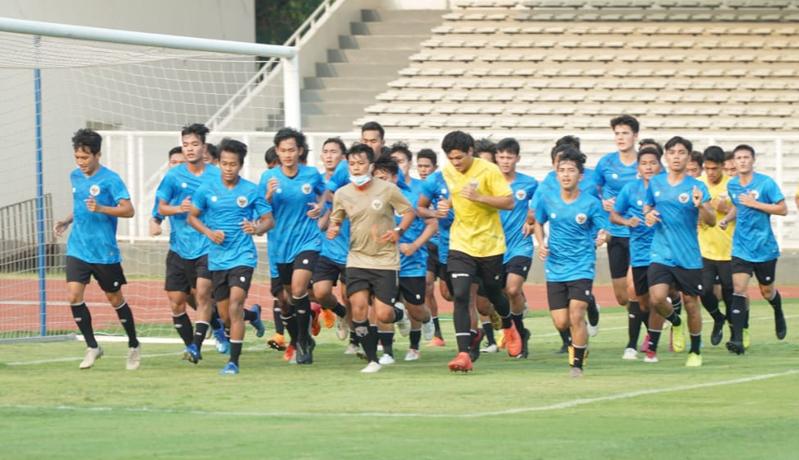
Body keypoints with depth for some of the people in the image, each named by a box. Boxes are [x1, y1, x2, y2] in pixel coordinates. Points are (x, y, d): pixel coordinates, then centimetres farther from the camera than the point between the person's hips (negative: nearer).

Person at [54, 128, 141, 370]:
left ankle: (134, 346, 27)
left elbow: (128, 210, -17)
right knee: (73, 295, -10)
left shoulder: (110, 179, -12)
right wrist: (68, 220, 8)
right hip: (78, 249, 5)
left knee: (115, 299, 7)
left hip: (105, 251, -5)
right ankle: (92, 347, 3)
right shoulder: (75, 176, 8)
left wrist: (100, 209, -30)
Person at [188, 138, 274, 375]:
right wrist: (209, 232, -9)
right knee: (225, 315, 10)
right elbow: (192, 216, 9)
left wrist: (257, 228, -20)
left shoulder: (251, 191, -4)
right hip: (217, 258, 3)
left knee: (235, 304, -20)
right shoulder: (207, 188, 0)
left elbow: (269, 220, 2)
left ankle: (234, 361, -17)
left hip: (243, 256, -3)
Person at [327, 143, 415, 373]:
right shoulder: (342, 194, 1)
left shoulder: (388, 189, -7)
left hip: (385, 259, -2)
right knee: (359, 308, -13)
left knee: (382, 315, -9)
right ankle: (372, 360, 2)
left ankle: (400, 315, 31)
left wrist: (398, 231, -13)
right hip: (357, 259, 2)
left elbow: (409, 212, 4)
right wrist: (332, 229, -8)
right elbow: (335, 219, 15)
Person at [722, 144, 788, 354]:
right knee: (739, 289, -14)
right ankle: (738, 339, -21)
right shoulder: (732, 185, 4)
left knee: (767, 290, 13)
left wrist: (755, 204, -20)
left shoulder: (766, 183, -12)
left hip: (764, 248, -2)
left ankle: (779, 316, 49)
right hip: (741, 248, 3)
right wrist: (726, 219, 3)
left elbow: (783, 209, -13)